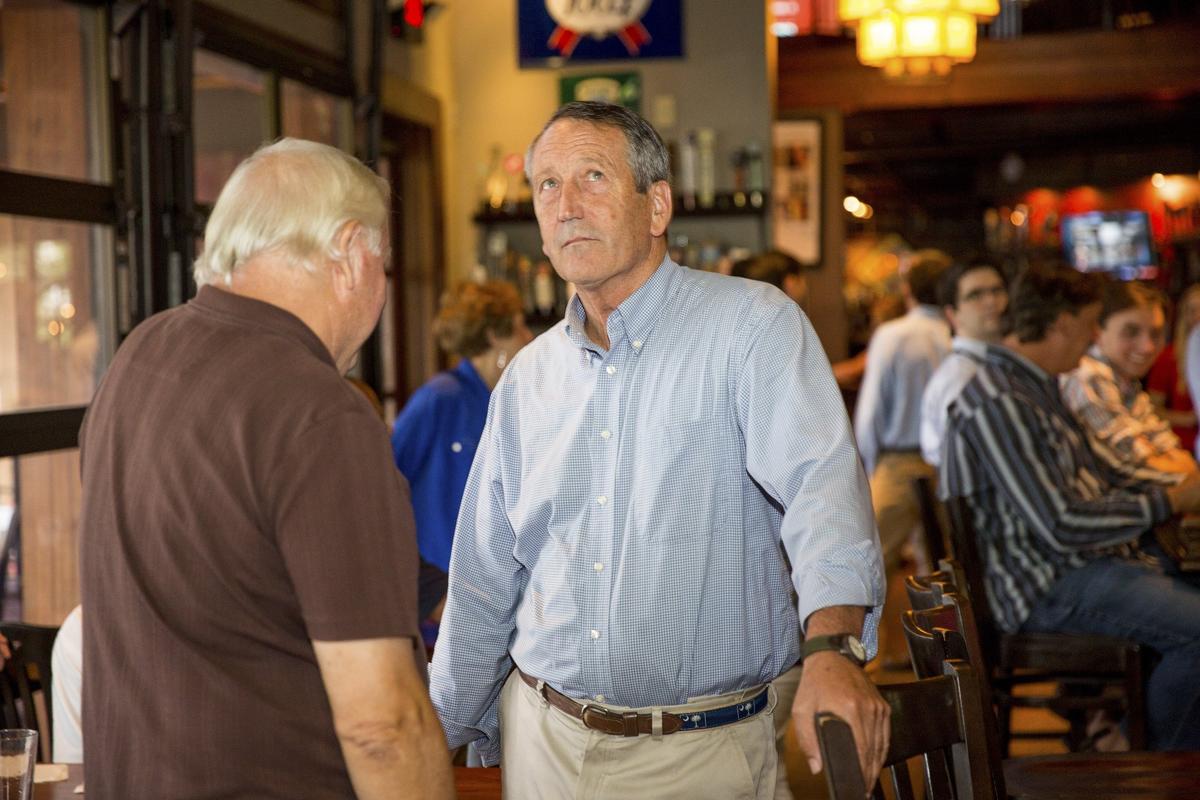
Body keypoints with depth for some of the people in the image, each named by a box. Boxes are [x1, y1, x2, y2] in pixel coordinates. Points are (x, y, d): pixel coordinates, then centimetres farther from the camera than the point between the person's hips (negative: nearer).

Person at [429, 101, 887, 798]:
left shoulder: (752, 327, -9)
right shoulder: (529, 378, 7)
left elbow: (821, 479, -25)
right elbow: (485, 581, 14)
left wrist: (832, 646, -41)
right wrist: (443, 730, 16)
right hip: (543, 738, 4)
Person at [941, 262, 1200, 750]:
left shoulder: (1038, 386, 15)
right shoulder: (996, 404, -19)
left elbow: (1097, 467, 26)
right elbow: (1061, 527, -23)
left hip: (1099, 559, 11)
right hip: (1051, 586, -11)